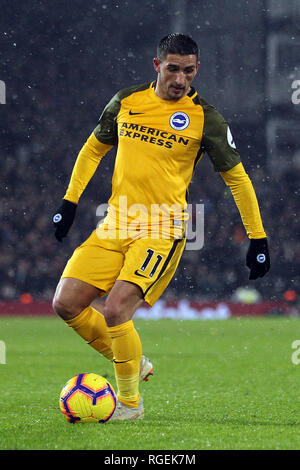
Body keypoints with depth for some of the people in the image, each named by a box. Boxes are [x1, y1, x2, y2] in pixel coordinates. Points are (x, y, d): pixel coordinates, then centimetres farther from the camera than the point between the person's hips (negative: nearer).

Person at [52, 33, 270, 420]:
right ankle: (134, 363, 17)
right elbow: (94, 148, 21)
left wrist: (257, 239, 1)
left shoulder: (205, 118, -5)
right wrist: (69, 201, 14)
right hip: (116, 224, 5)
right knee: (66, 303, -5)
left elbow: (236, 177, 2)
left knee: (115, 310, -21)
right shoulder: (126, 101, 6)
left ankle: (130, 402, 0)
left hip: (162, 230, -5)